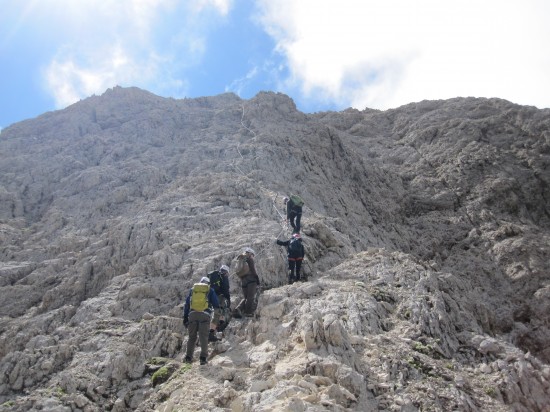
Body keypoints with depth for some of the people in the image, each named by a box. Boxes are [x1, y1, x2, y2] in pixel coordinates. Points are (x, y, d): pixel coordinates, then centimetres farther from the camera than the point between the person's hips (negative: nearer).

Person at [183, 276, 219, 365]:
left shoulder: (192, 289, 19)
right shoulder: (210, 290, 12)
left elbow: (186, 304, 16)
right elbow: (216, 305, 9)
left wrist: (185, 318, 18)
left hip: (192, 314, 2)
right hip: (205, 315, -2)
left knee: (192, 336, 11)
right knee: (203, 336, 1)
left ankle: (188, 357, 4)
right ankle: (203, 357, -8)